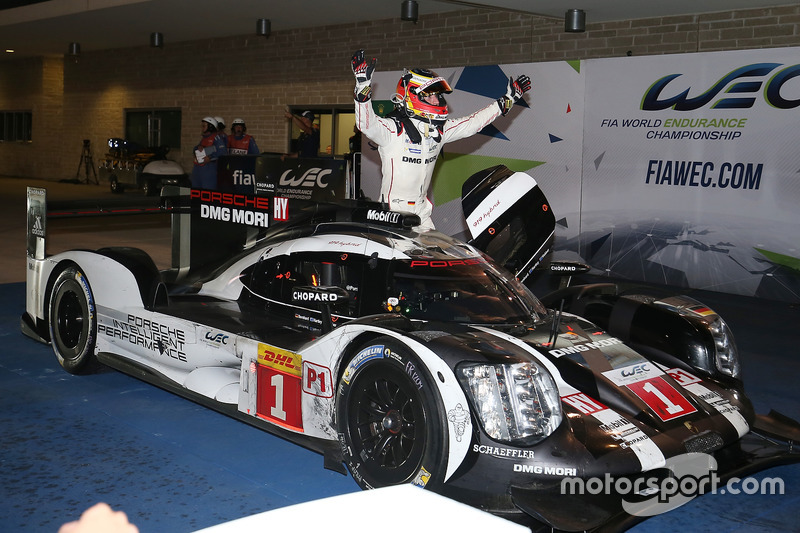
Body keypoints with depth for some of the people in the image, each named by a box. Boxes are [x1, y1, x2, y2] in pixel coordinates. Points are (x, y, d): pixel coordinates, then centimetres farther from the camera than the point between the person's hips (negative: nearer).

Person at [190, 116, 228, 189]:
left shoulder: (216, 138, -7)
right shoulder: (203, 137, 20)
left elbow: (223, 152, -16)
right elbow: (195, 150, 22)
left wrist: (210, 158, -18)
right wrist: (199, 147, -1)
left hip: (209, 168, -9)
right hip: (197, 168, 9)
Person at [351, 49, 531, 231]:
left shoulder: (439, 130, 8)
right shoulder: (393, 128, -13)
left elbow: (472, 123, 17)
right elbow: (367, 124, -31)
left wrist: (507, 100, 19)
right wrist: (363, 86, -44)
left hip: (421, 209, 7)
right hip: (393, 211, -7)